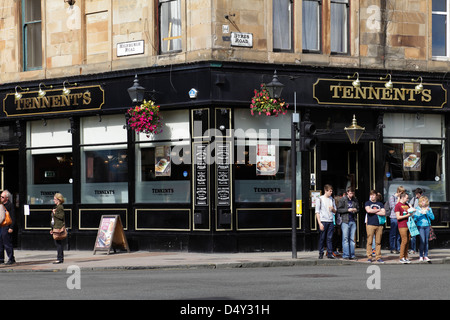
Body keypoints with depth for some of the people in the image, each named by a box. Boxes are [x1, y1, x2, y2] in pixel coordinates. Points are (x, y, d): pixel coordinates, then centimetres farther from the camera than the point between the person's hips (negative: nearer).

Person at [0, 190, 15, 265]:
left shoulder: (10, 205, -7)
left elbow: (13, 218, -11)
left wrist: (11, 227, -17)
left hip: (6, 227, -8)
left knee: (7, 244, -6)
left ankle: (11, 259, 0)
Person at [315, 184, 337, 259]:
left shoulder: (332, 199, 15)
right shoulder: (320, 199, 1)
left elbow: (335, 211, 21)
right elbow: (317, 212, -2)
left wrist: (333, 209, -4)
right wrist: (320, 223, -10)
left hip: (330, 221, 4)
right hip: (323, 221, -4)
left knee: (330, 238, 0)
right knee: (322, 238, -2)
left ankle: (330, 253, 1)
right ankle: (321, 253, 4)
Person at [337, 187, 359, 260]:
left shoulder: (355, 200, 12)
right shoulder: (343, 199, -1)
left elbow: (358, 209, 21)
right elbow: (338, 209, -5)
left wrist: (356, 210, -2)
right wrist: (348, 210, -15)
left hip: (353, 221, 4)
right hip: (345, 221, -4)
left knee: (352, 239, 6)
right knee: (345, 239, -4)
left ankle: (352, 254, 9)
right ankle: (346, 255, -2)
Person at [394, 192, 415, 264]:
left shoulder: (407, 205, 18)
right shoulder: (398, 205, -5)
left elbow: (410, 211, 29)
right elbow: (398, 217, -11)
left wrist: (411, 211, 7)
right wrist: (407, 215, -15)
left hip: (408, 225, 7)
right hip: (402, 226, -7)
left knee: (407, 241, 5)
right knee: (404, 240, -11)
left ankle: (406, 257, 9)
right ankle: (401, 258, -6)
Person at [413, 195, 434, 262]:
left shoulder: (429, 208, 10)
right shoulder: (417, 208, 3)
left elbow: (432, 218, 4)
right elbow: (415, 217, -4)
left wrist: (428, 212, -9)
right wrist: (421, 213, -15)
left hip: (427, 226, 3)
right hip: (420, 226, -3)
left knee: (426, 241, 4)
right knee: (422, 241, -11)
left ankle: (425, 256, 11)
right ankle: (421, 256, -4)